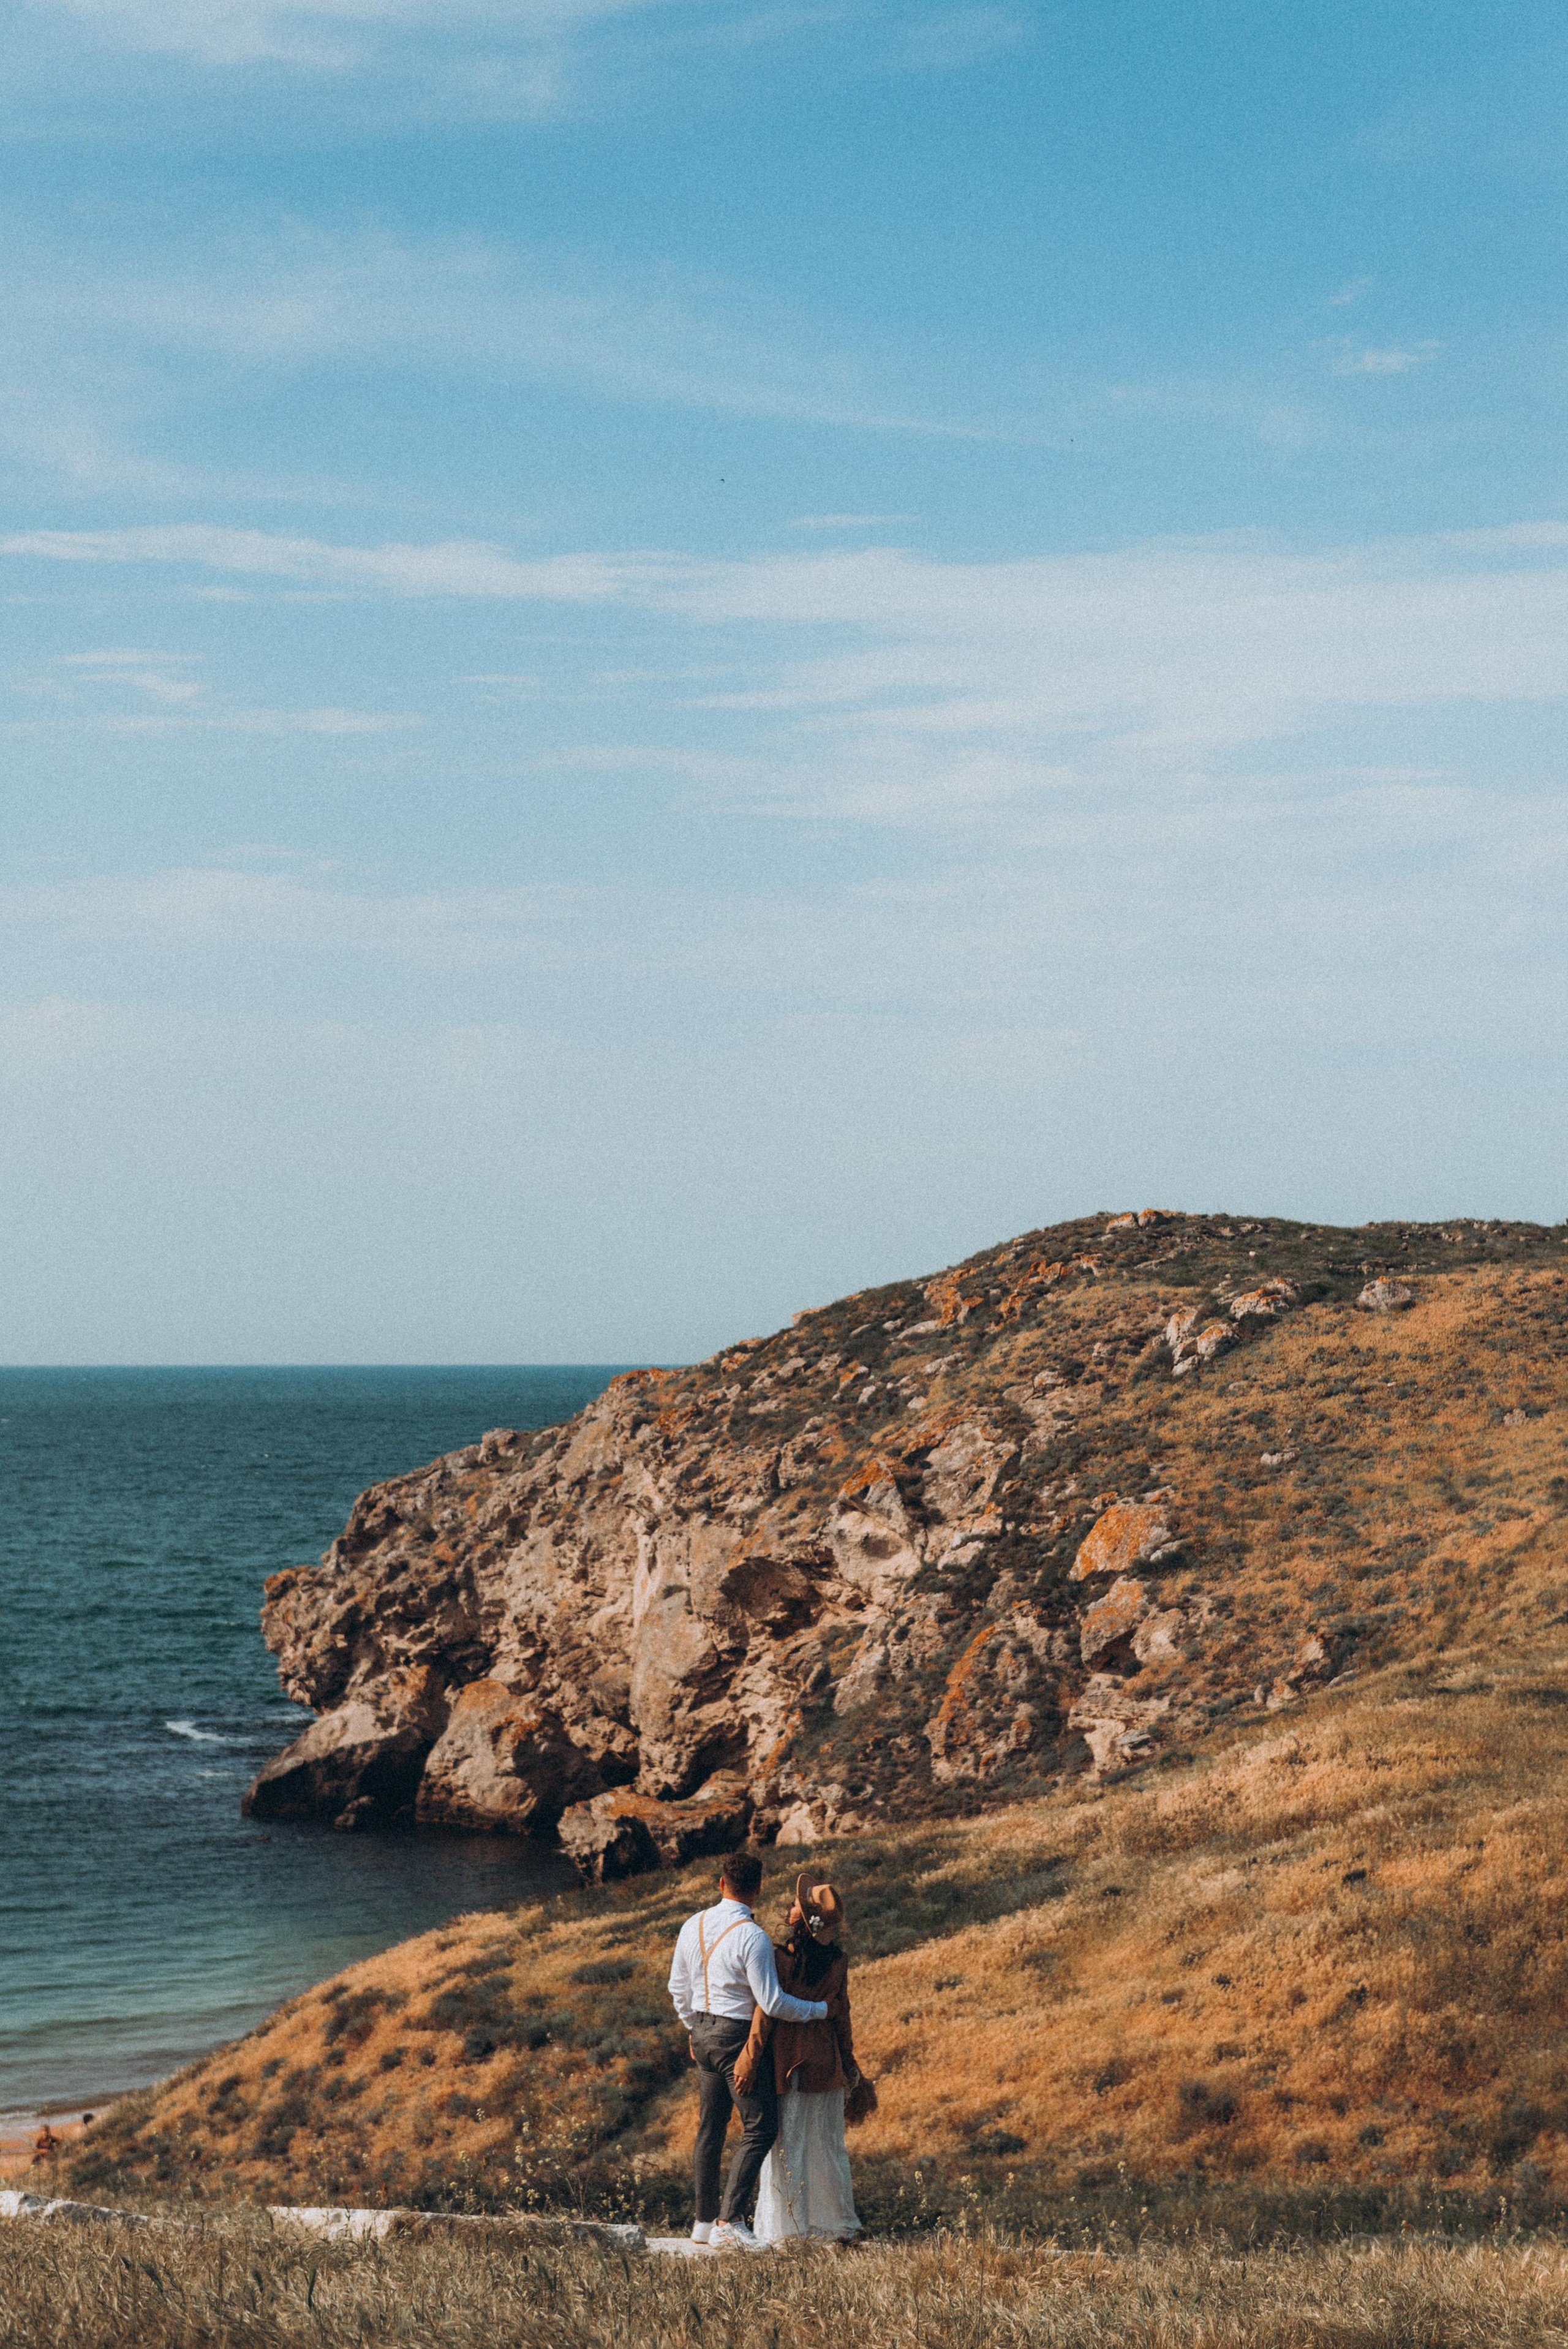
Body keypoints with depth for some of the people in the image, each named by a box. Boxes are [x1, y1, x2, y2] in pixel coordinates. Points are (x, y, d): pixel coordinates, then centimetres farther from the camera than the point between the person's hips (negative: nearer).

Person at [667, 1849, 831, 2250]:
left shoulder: (694, 1926, 3)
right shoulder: (752, 1938, -20)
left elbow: (678, 1987, 14)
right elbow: (773, 2003, -18)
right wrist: (819, 2010, -4)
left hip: (703, 2032, 8)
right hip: (739, 2037, -8)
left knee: (711, 2127, 15)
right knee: (760, 2128, -3)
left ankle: (705, 2220, 20)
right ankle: (730, 2222, -11)